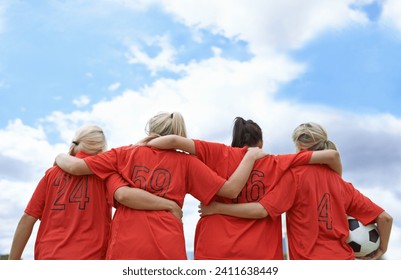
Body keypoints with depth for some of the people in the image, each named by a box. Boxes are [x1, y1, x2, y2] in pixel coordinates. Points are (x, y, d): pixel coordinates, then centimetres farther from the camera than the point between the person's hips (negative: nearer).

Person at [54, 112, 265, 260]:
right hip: (168, 251, 0)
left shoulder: (126, 153, 11)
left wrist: (60, 158, 31)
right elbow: (231, 189, 4)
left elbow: (75, 167, 8)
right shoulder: (186, 162, 8)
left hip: (125, 249, 1)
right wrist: (251, 155, 18)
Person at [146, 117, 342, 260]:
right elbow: (331, 156, 6)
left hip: (216, 251, 0)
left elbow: (173, 140, -3)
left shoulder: (219, 154, 5)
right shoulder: (278, 164, 7)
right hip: (262, 254, 1)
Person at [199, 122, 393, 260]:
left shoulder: (295, 174, -8)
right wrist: (381, 249, 22)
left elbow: (261, 210, -17)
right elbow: (385, 217, 7)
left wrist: (217, 208, -10)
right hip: (343, 259, 6)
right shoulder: (342, 184, 7)